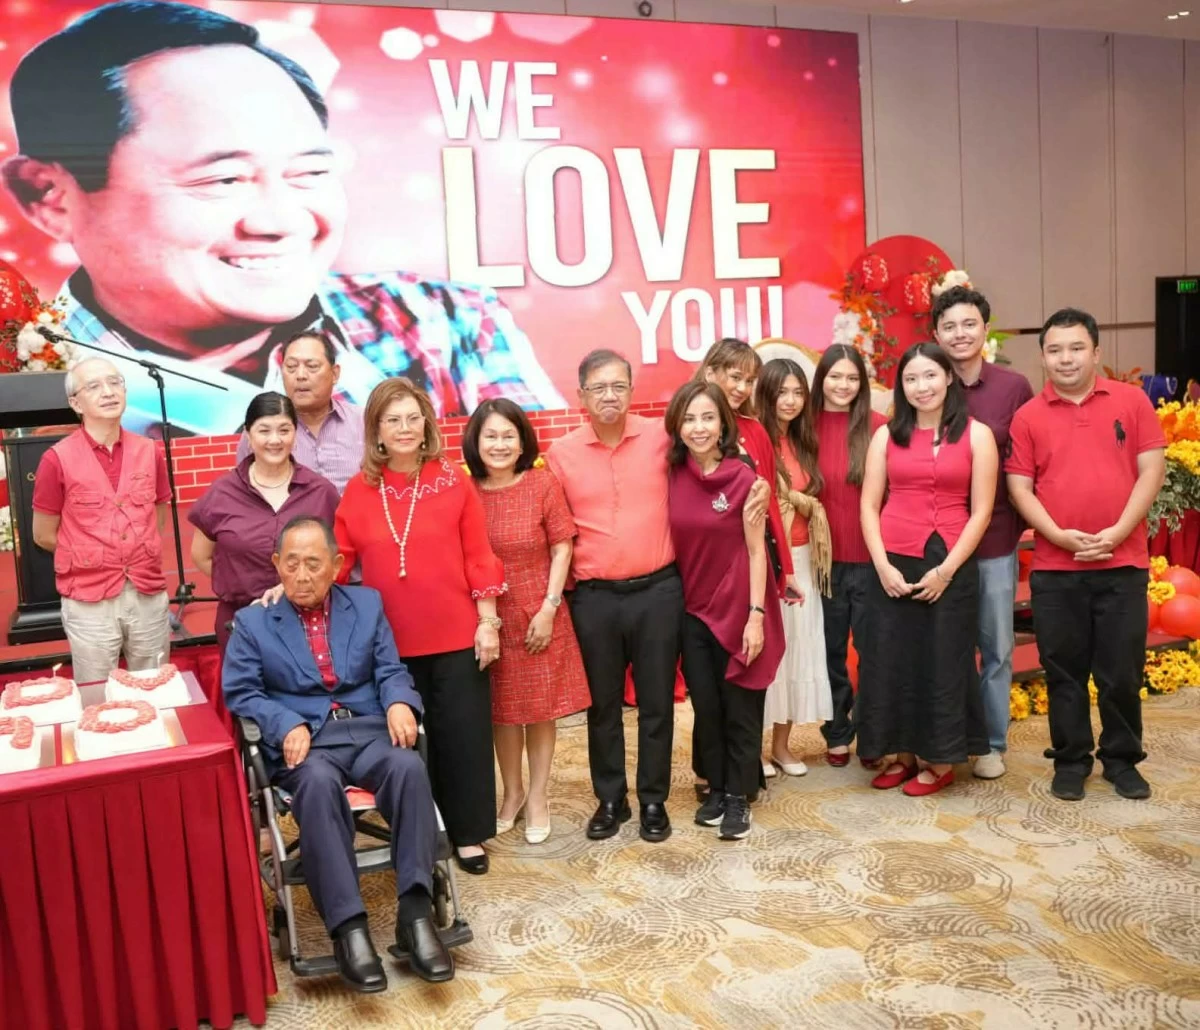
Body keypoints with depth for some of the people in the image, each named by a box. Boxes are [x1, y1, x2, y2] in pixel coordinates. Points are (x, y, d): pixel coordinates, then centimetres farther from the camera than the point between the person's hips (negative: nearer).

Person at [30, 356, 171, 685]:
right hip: (89, 601, -3)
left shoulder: (149, 452, 3)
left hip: (149, 594, 3)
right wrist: (91, 557, 7)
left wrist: (137, 552, 7)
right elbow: (44, 536, 0)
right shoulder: (58, 459, -9)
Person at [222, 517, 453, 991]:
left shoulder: (367, 604, 16)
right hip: (303, 739, -1)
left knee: (409, 767, -32)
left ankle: (415, 912, -29)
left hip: (369, 728, 2)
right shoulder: (253, 621, 11)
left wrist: (399, 704, -13)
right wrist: (287, 725, -16)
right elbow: (239, 692, 2)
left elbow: (392, 671, 10)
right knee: (318, 783, -37)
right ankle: (348, 926, -35)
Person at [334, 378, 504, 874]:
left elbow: (478, 557, -1)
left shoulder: (454, 482, -2)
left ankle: (467, 833, 23)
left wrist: (488, 622, -3)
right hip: (390, 641, 1)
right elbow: (338, 560, 1)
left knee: (462, 735, 7)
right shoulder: (358, 490, 1)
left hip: (455, 636, -1)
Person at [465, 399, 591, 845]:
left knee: (540, 707, 9)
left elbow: (562, 548, -5)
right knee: (502, 709, 13)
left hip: (539, 615, -1)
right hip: (489, 618, 1)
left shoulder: (543, 483, -7)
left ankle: (537, 797, 26)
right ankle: (512, 792, 33)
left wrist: (549, 608, -9)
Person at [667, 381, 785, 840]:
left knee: (739, 707, 7)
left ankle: (739, 797, 22)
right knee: (705, 705, 13)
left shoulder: (743, 477, -12)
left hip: (737, 608, -4)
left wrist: (756, 615, -12)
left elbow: (756, 551, -9)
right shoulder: (673, 476, -1)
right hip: (692, 610, 4)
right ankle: (716, 788, 30)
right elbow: (672, 543, 6)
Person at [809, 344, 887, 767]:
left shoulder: (876, 425, -6)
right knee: (830, 648, 13)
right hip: (824, 556, 2)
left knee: (872, 647, 7)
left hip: (869, 556, -2)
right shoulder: (808, 426, 1)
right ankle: (837, 733, 28)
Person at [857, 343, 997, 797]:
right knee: (890, 661, 6)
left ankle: (940, 761, 20)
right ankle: (900, 754, 22)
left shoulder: (976, 435, 1)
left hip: (951, 567, -2)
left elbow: (981, 511, -3)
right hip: (892, 565, 2)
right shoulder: (886, 435, 7)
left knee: (943, 663, 5)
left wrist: (946, 569, -11)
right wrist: (883, 564, -8)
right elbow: (869, 506, 4)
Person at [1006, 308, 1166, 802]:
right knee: (1064, 670, 8)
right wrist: (1059, 535, -14)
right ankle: (1070, 760, 21)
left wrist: (1117, 532, -11)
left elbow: (1151, 469, -1)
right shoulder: (1028, 417, 3)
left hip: (1122, 563, 0)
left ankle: (1122, 759, 24)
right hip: (1055, 568, 0)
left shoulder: (1131, 401, 3)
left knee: (1122, 670, 7)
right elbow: (1019, 488, 0)